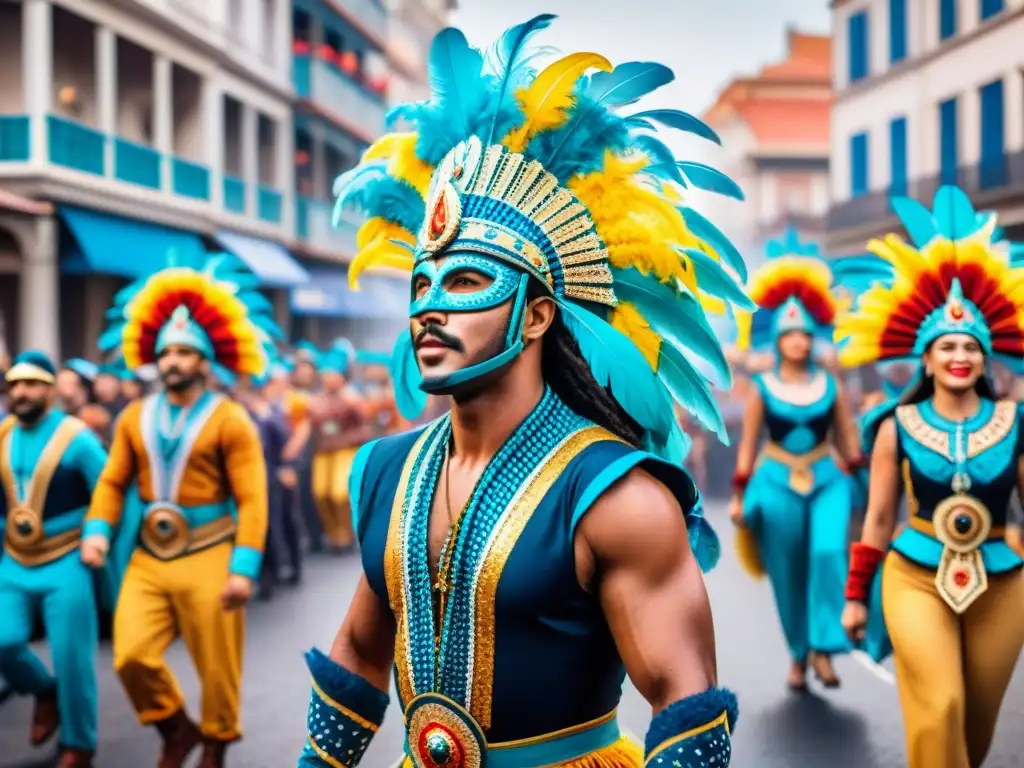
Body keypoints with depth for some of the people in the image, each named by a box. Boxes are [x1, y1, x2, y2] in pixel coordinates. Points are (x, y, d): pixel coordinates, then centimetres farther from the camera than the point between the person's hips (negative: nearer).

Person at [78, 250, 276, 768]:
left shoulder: (231, 422, -6)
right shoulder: (134, 418, 8)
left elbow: (252, 500, -11)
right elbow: (112, 482, 11)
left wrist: (244, 567, -19)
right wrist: (98, 531, -7)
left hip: (208, 560, -3)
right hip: (147, 558, 4)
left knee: (217, 667, 5)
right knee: (131, 656, -9)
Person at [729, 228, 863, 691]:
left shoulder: (830, 385, 6)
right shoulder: (761, 389, 1)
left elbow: (848, 442, 11)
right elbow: (747, 446, 5)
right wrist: (739, 496, 3)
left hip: (827, 480, 1)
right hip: (777, 485, 0)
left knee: (829, 552, -23)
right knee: (788, 575, 5)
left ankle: (823, 648, -16)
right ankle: (798, 657, 21)